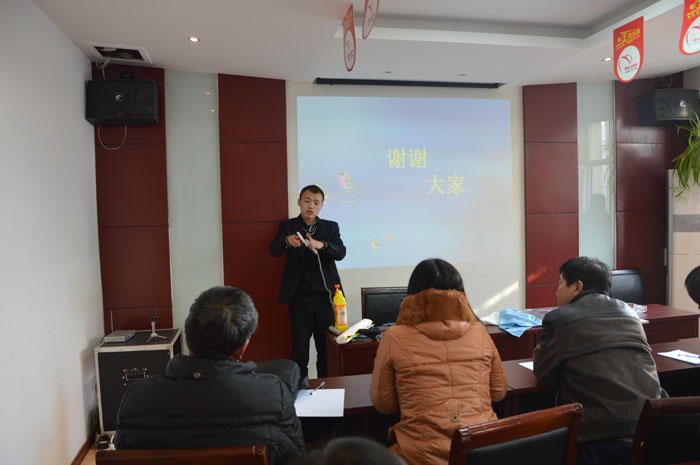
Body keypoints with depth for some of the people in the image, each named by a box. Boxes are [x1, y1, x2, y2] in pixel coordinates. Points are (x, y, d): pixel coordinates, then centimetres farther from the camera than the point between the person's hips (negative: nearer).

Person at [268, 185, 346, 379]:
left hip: (325, 296, 1)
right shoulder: (287, 226, 7)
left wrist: (321, 245, -26)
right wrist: (287, 242, -31)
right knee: (299, 350, 2)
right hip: (299, 297, -1)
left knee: (327, 348, 5)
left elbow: (341, 252, -5)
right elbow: (273, 250, -8)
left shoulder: (331, 227, 10)